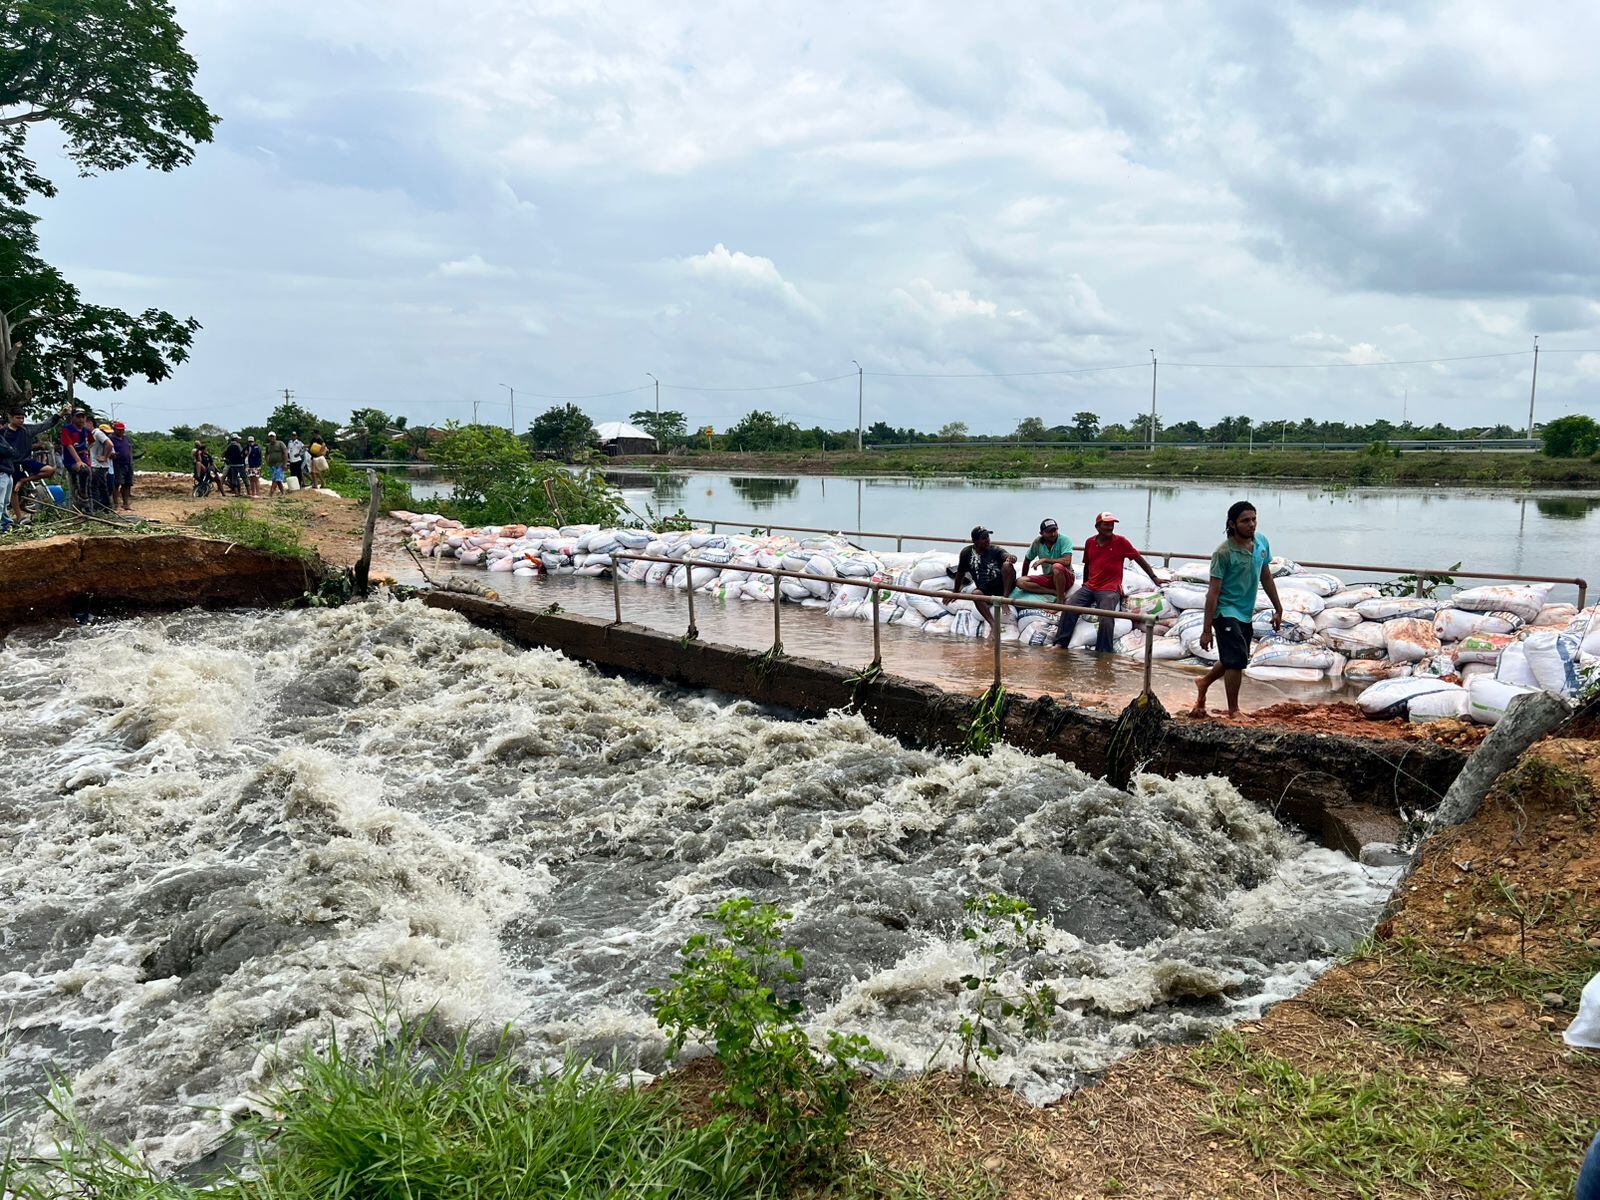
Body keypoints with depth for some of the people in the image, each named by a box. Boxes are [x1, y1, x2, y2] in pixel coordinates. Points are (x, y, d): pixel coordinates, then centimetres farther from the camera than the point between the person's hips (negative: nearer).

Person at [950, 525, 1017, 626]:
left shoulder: (995, 550, -1)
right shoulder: (966, 552, 3)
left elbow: (1005, 555, -22)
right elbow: (960, 573, 15)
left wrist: (1011, 557, -47)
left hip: (1003, 585, -1)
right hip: (985, 590, 1)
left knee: (1007, 565, -28)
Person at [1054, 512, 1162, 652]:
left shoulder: (1120, 541, -1)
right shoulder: (1090, 542, 10)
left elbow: (1139, 559, 3)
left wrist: (1155, 579, 1)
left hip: (1110, 589, -4)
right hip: (1090, 587, 4)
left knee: (1106, 618, -27)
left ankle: (1104, 653, -22)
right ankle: (1060, 643, -13)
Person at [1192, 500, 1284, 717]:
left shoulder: (1261, 543, 1)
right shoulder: (1223, 552, -19)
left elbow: (1266, 578, 14)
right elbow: (1213, 592, -18)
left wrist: (1278, 609, 15)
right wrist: (1207, 630, -18)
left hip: (1246, 613, 7)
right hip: (1226, 612, -7)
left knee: (1232, 660, 18)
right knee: (1237, 660, -12)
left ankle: (1205, 682, 44)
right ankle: (1233, 711, 2)